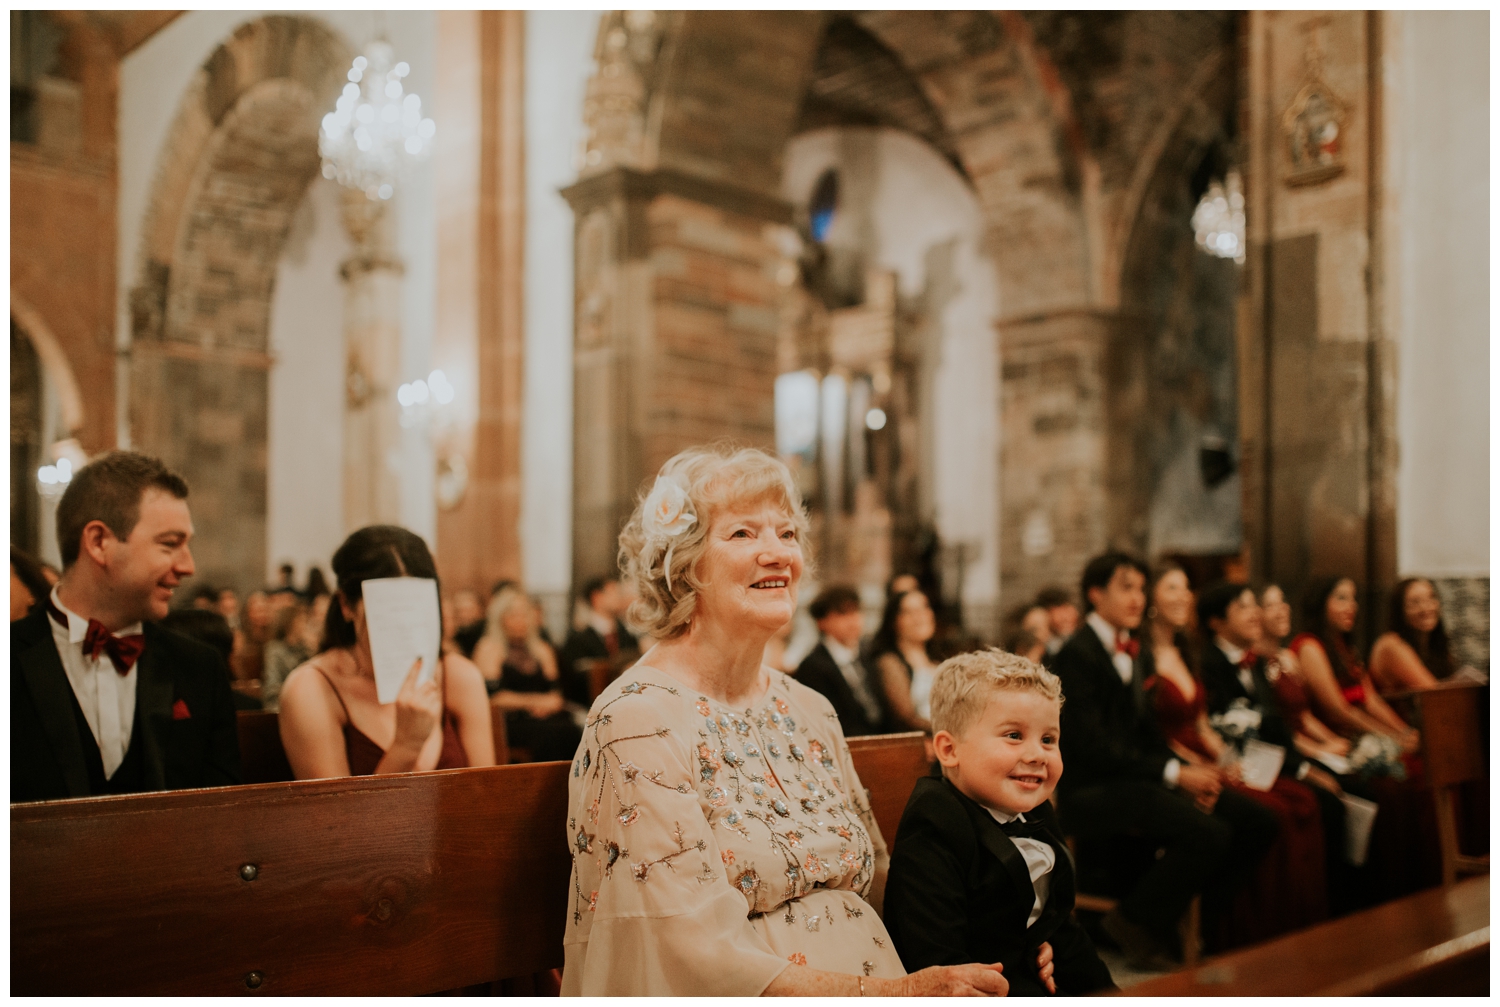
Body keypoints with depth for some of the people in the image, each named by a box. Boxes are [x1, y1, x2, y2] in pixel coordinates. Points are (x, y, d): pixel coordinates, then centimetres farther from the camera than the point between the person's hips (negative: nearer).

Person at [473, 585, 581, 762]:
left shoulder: (541, 649, 24)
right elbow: (493, 696, -4)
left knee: (574, 732, -29)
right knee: (551, 733, -34)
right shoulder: (488, 648, 6)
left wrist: (550, 703, -5)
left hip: (545, 715, 5)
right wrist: (533, 701, -5)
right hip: (510, 720, -5)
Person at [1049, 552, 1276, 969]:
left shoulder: (1129, 650, 16)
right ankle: (1134, 923, -4)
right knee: (1210, 834, -27)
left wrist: (1186, 771, 0)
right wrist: (1173, 774, -18)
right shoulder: (1076, 654, -13)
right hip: (1093, 791, -9)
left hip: (1138, 778, 9)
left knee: (1257, 822, -3)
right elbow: (1093, 746, -19)